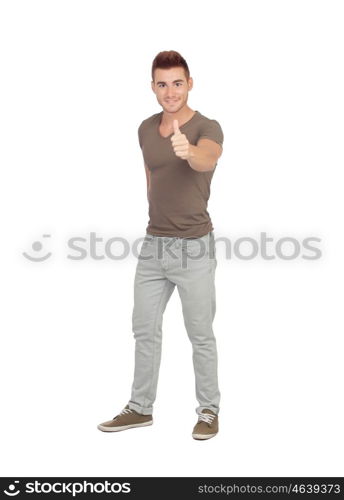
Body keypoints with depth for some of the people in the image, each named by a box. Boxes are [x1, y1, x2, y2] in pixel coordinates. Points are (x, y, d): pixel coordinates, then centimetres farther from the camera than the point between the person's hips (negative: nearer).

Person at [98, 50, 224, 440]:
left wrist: (188, 150, -58)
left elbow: (206, 160, -35)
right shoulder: (146, 129, 6)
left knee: (200, 334, 6)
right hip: (153, 244, 6)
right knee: (145, 329, 13)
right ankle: (140, 408, 28)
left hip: (194, 247, -5)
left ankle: (209, 410, 24)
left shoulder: (207, 129, -12)